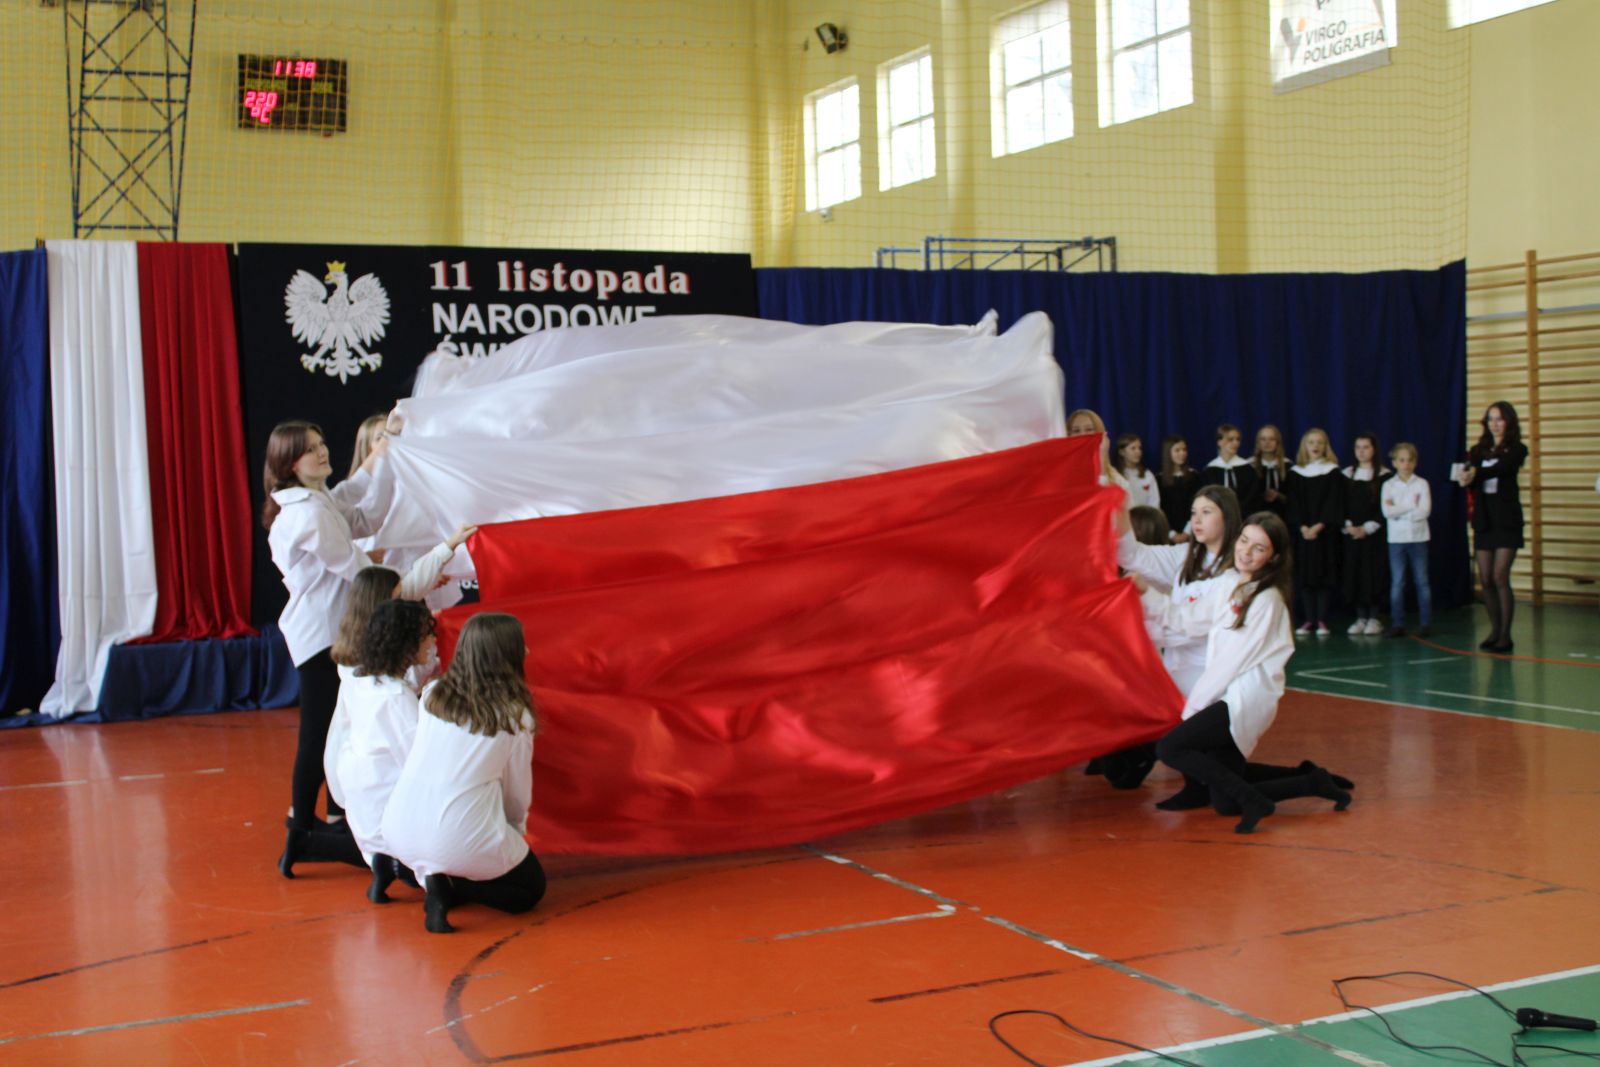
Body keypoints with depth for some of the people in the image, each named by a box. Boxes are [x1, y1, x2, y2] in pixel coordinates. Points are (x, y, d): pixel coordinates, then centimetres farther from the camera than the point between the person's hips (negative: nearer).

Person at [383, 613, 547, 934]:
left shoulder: (432, 694, 6)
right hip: (458, 841, -6)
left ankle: (428, 874, 7)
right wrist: (516, 832, 26)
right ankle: (449, 888, -4)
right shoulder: (515, 717, -5)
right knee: (531, 887, 20)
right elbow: (518, 794, 4)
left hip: (399, 833, 6)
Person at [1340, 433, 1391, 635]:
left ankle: (1374, 618, 4)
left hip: (1374, 534, -3)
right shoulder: (1346, 475, 9)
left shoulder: (1384, 476, -2)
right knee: (1353, 574, 1)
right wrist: (1347, 526, -9)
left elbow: (1385, 508, -6)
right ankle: (1361, 617, 9)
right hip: (1351, 533, 3)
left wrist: (1367, 528, -13)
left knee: (1374, 572, -5)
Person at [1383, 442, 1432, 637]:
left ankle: (1425, 623, 9)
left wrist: (1398, 510, -10)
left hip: (1418, 538, -1)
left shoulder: (1421, 484, 1)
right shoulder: (1388, 485, 3)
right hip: (1396, 539, 1)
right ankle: (1397, 624, 6)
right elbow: (1387, 512, -11)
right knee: (1397, 583, 3)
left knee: (1422, 581, 4)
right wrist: (1411, 506, -12)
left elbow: (1424, 511, -12)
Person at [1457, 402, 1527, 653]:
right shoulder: (1478, 451, 12)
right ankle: (1495, 630, 15)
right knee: (1486, 579, 3)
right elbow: (1470, 479, -4)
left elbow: (1500, 469, -19)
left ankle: (1506, 635, -6)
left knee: (1500, 577, -10)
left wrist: (1475, 474, -37)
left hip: (1506, 519, -4)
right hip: (1483, 519, 4)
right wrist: (1466, 476, -29)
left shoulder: (1517, 449, 0)